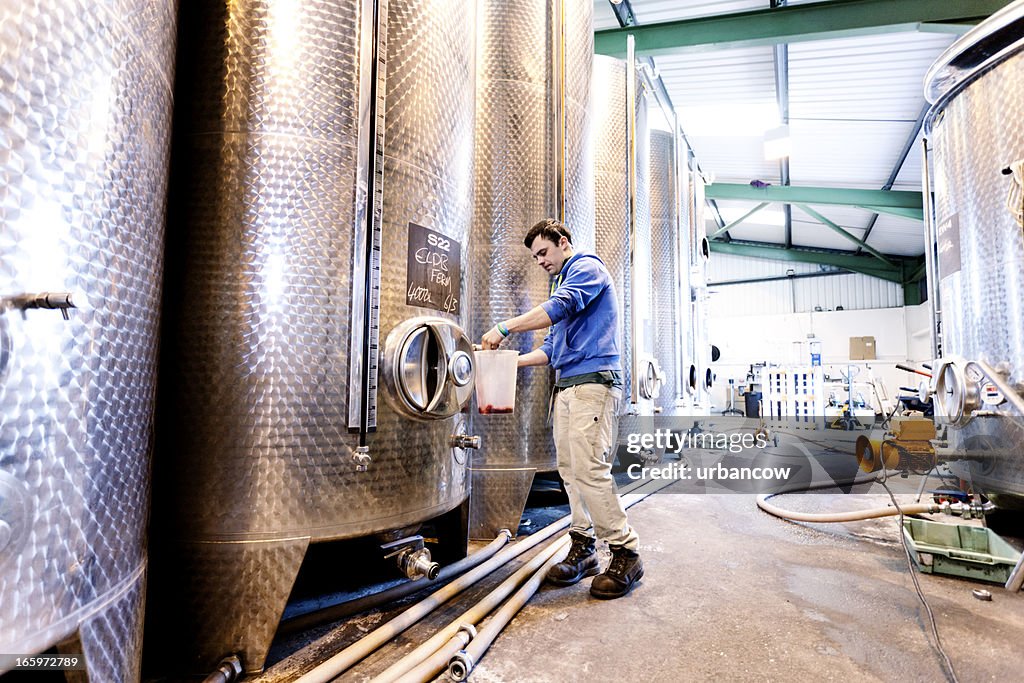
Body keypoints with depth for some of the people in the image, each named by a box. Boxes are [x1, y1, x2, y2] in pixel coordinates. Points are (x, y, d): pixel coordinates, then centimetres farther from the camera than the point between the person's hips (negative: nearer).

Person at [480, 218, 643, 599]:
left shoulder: (586, 267, 1)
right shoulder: (562, 281, 28)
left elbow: (561, 306, -20)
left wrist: (505, 328, -20)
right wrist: (513, 360, 14)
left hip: (593, 382, -10)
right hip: (566, 385, 10)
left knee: (589, 469, -14)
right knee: (569, 468, 8)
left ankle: (625, 551, -2)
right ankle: (583, 547, 18)